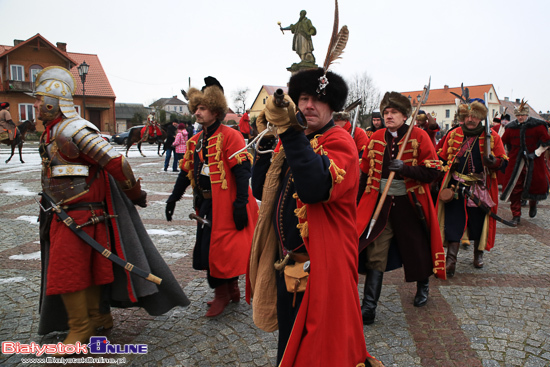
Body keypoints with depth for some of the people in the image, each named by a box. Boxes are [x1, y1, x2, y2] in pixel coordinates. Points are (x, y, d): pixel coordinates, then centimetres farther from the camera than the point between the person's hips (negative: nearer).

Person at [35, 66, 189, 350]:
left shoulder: (73, 129, -19)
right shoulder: (53, 131, 13)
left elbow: (115, 162, -21)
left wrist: (135, 194, -12)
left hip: (78, 216, -9)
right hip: (63, 214, 9)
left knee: (66, 271, -2)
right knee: (85, 267, 16)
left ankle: (80, 329, 15)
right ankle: (99, 316, 31)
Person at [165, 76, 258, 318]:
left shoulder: (230, 136, -11)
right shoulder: (195, 141, 13)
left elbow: (242, 171, -17)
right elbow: (186, 171, 19)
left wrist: (240, 204, -22)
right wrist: (173, 198, 17)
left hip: (226, 205, -8)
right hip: (206, 205, 9)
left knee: (222, 248, -4)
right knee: (207, 247, 14)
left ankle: (222, 293, 15)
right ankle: (232, 290, 30)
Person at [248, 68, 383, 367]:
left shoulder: (339, 140, -12)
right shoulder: (289, 142, 10)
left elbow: (316, 188, -32)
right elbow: (261, 191, 5)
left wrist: (289, 130, -33)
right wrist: (266, 140, -4)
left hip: (322, 267, -7)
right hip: (286, 263, 7)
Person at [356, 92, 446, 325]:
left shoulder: (419, 137, -6)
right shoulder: (376, 138, 4)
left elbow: (432, 172, -11)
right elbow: (366, 173, 10)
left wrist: (404, 168, -25)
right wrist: (360, 203, 9)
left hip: (409, 204, -2)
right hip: (380, 204, 2)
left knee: (417, 249, 16)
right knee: (374, 257, -4)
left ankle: (423, 286, 47)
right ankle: (368, 308, 2)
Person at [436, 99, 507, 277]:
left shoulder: (492, 136, -2)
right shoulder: (453, 135, 3)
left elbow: (503, 162, -1)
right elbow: (443, 159, 13)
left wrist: (493, 162, -24)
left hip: (480, 188, 0)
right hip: (456, 186, 1)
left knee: (479, 221, 11)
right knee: (453, 222, -4)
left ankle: (478, 253, 36)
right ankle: (451, 260, 2)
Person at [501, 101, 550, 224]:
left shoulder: (538, 126, -4)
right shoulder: (511, 127, 2)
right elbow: (503, 142, 15)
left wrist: (536, 153, -9)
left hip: (534, 162, -1)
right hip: (516, 162, 1)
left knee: (536, 185, 7)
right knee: (515, 188, -4)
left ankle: (533, 203, 42)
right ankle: (516, 215, 4)